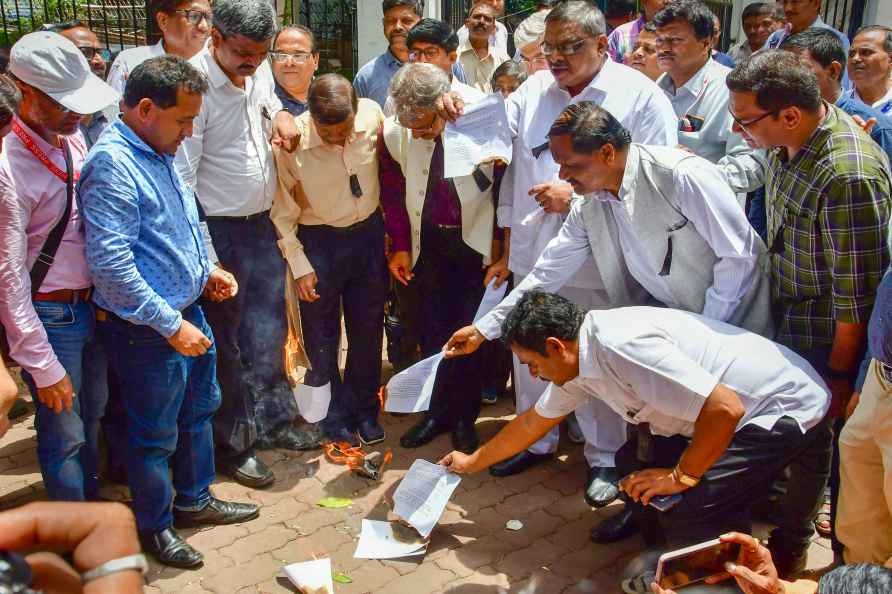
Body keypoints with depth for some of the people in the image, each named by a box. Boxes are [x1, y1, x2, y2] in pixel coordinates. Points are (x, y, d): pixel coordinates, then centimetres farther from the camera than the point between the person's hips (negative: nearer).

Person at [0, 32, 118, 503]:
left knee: (93, 416, 23)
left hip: (93, 303, 7)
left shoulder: (75, 139, 0)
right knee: (64, 433, 9)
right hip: (51, 317, -7)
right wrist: (42, 366, -17)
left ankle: (94, 500, 45)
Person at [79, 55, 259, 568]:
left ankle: (195, 500, 43)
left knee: (200, 410, 22)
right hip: (147, 332, -9)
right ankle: (154, 527, 31)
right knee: (156, 436, 9)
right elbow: (111, 265, -28)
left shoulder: (161, 152, 6)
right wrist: (171, 325, -24)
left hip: (187, 314, 9)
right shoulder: (113, 164, -23)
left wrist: (207, 269, 7)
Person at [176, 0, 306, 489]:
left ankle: (273, 421, 38)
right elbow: (182, 179, -21)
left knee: (268, 333, 19)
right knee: (227, 344, 7)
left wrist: (281, 115, 0)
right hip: (220, 232, -7)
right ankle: (233, 446, 25)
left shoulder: (259, 70, 1)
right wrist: (201, 256, -22)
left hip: (263, 224, 7)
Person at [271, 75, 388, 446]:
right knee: (322, 336, 9)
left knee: (368, 328, 14)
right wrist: (300, 267, -11)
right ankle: (333, 415, 31)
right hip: (318, 241, -3)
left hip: (369, 233, 3)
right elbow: (283, 213, -11)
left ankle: (363, 408, 34)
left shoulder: (372, 114, -17)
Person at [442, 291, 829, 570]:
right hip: (731, 406, 9)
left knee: (691, 514, -21)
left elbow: (725, 410, -33)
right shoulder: (576, 361, 0)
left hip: (786, 408, -9)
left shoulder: (620, 345, -30)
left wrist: (681, 476, -19)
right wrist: (474, 462, 27)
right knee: (634, 462, 8)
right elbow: (534, 421, 17)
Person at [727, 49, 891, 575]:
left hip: (824, 334, -6)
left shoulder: (849, 175, -31)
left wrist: (839, 375, -13)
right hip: (781, 313, 6)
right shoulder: (787, 141, -5)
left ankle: (789, 549, 35)